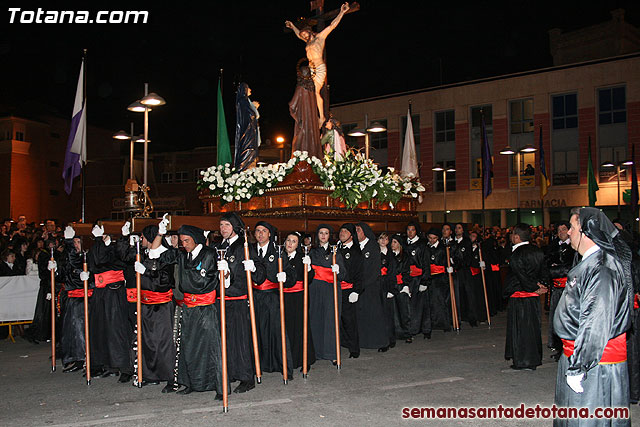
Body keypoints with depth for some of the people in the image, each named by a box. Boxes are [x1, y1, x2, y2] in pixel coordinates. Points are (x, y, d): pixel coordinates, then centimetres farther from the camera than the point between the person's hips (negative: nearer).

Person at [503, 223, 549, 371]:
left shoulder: (517, 255, -17)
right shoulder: (538, 251, 6)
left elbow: (522, 277, -18)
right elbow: (545, 272, 7)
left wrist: (534, 288, -6)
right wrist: (540, 285, 0)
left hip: (519, 296, -8)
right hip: (534, 297, 8)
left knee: (520, 327, 2)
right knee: (533, 326, 16)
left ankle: (523, 361, 8)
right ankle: (535, 359, 25)